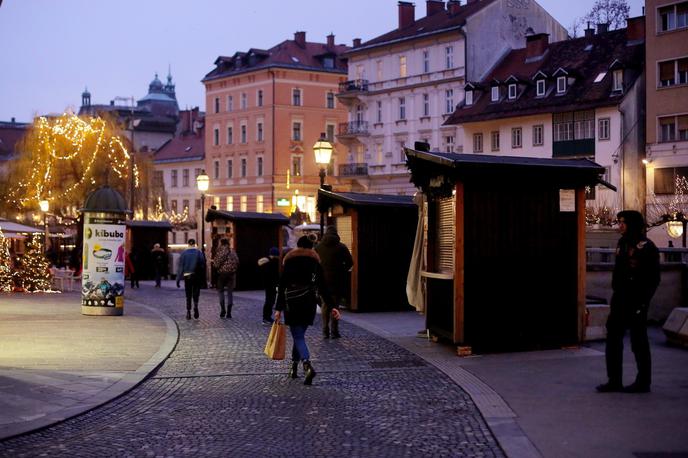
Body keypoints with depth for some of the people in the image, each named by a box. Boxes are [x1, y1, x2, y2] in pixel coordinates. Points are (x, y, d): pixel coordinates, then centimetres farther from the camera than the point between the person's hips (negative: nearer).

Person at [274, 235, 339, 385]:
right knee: (299, 334, 19)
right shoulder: (316, 261, 10)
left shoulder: (290, 260, 2)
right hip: (310, 301, 3)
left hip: (293, 301, -3)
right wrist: (332, 306, 6)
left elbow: (282, 285, -4)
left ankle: (308, 366, -27)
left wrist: (278, 308, -4)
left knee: (298, 336, -6)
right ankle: (294, 367, 24)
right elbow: (322, 287, 5)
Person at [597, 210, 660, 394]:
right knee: (613, 339, 7)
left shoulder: (646, 247, -12)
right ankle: (614, 381, 14)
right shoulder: (622, 244, 11)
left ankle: (643, 382, 13)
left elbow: (653, 279, -13)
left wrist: (642, 303, -17)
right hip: (620, 301, 8)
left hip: (636, 303, -8)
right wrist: (615, 295, 14)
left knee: (638, 342, 2)